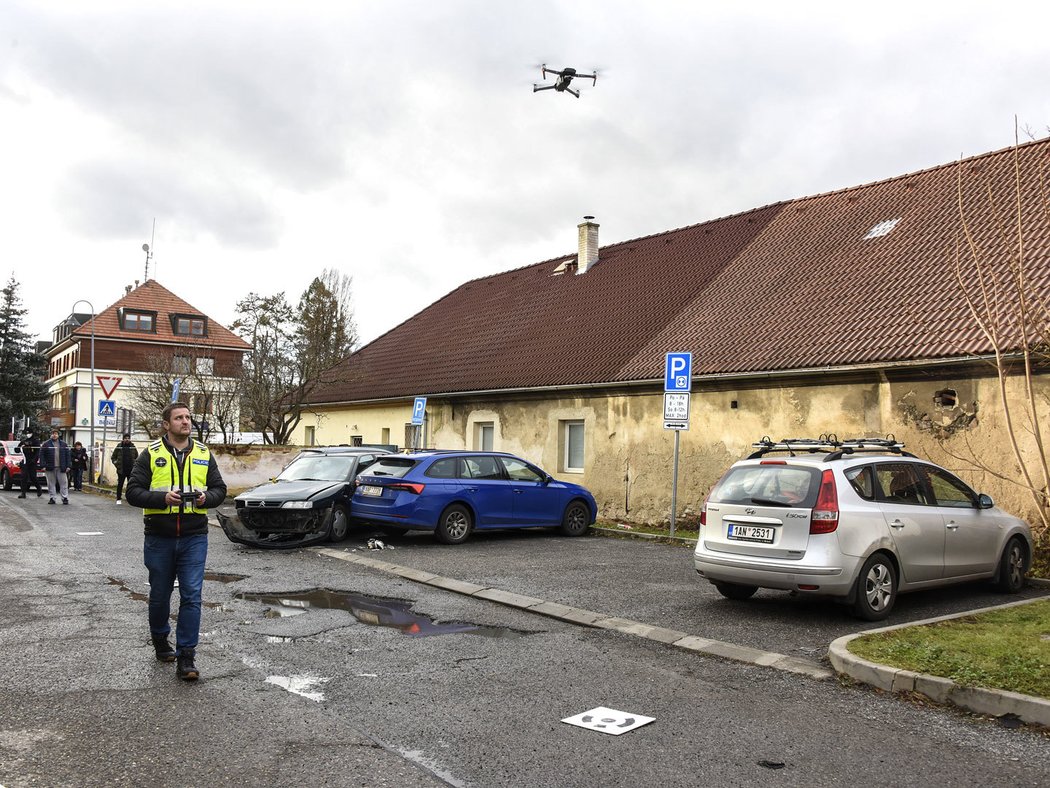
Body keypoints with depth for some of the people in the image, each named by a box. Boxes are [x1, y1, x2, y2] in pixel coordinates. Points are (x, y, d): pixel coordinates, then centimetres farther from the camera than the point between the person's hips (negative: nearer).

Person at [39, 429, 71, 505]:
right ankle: (52, 498, 11)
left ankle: (65, 498, 2)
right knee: (51, 484, 4)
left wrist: (68, 466, 1)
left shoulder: (64, 444, 10)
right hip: (50, 468, 0)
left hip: (61, 468, 0)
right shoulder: (45, 444, 6)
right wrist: (43, 466, -7)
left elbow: (68, 455, 8)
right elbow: (42, 455, 2)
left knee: (63, 483, -1)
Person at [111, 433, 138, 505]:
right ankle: (118, 499, 10)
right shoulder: (119, 447, 1)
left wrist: (135, 465, 2)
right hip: (121, 470, -1)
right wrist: (116, 463, -3)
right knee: (120, 484, 2)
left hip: (131, 470, 1)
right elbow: (113, 457, 10)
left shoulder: (133, 447, 6)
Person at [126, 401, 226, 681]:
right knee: (160, 595, 14)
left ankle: (185, 657, -3)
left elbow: (220, 489, 10)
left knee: (191, 596, -7)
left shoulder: (204, 454, 7)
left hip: (194, 537, 1)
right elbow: (133, 492, -5)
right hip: (159, 538, -1)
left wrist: (206, 498, -12)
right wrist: (163, 497, -21)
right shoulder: (151, 454, 0)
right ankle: (160, 640, 39)